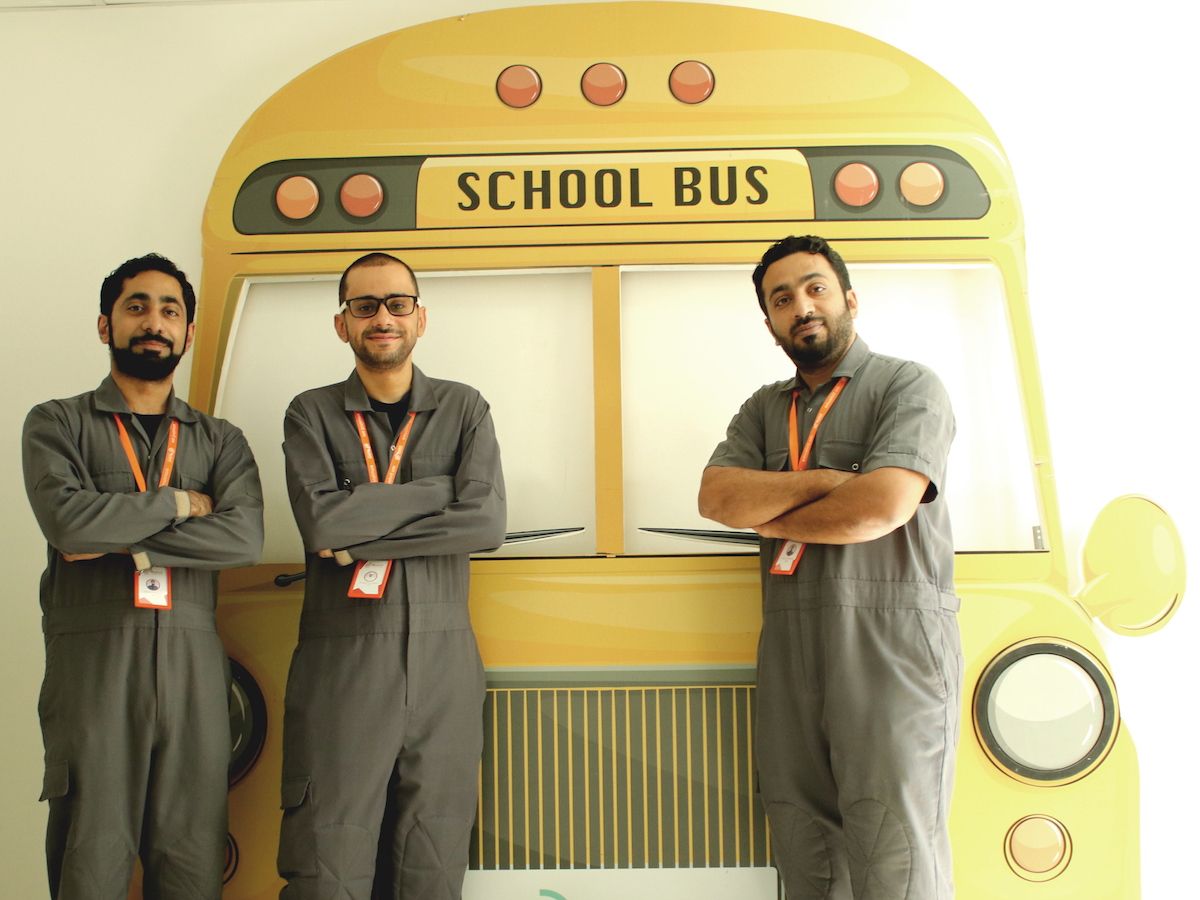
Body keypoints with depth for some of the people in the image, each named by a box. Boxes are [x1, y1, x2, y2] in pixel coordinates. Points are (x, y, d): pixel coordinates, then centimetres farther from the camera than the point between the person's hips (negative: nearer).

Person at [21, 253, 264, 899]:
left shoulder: (220, 441, 15)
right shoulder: (56, 425, 10)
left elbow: (244, 538, -3)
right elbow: (68, 519, -9)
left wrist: (123, 541, -8)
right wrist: (179, 502, 0)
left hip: (193, 665, 2)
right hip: (91, 659, -1)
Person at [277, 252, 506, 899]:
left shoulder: (463, 409, 9)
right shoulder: (312, 415, 7)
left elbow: (487, 523, -7)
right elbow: (321, 521, -11)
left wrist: (361, 535, -10)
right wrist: (441, 490, -8)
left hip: (442, 659, 1)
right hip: (341, 659, -1)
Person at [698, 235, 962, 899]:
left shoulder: (908, 388, 0)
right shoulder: (764, 409, 16)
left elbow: (882, 506, -16)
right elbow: (716, 498, 0)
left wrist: (768, 516, -2)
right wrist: (824, 481, -11)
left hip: (891, 647, -5)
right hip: (790, 654, 5)